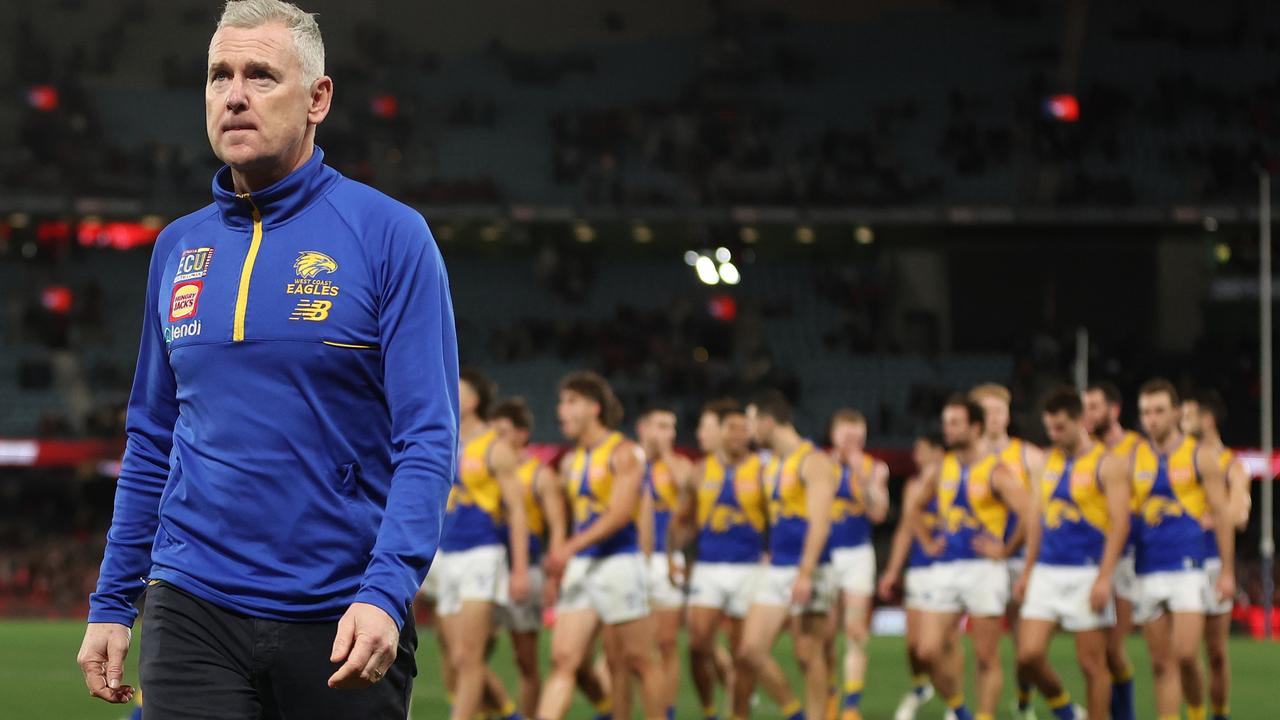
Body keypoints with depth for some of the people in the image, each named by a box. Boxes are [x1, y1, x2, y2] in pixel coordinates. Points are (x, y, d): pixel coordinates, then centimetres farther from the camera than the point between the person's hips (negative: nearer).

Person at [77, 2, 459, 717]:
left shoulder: (391, 235, -4)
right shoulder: (178, 247, 10)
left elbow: (428, 439, -9)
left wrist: (386, 592, -22)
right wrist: (112, 603, 10)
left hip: (346, 627, -3)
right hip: (194, 616, 3)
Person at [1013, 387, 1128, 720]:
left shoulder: (1106, 464, -6)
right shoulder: (1046, 462, 12)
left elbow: (1120, 522, -11)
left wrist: (1104, 578, -18)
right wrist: (1027, 571, 13)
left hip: (1085, 575, -5)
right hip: (1046, 573, 5)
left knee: (1092, 662, -1)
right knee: (1028, 655, -4)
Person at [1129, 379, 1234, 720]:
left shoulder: (1200, 456, 0)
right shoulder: (1132, 458, 7)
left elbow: (1221, 514, 2)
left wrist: (1227, 572, -2)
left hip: (1187, 567, -3)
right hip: (1147, 573, 3)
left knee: (1184, 654, -14)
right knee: (1161, 663, 3)